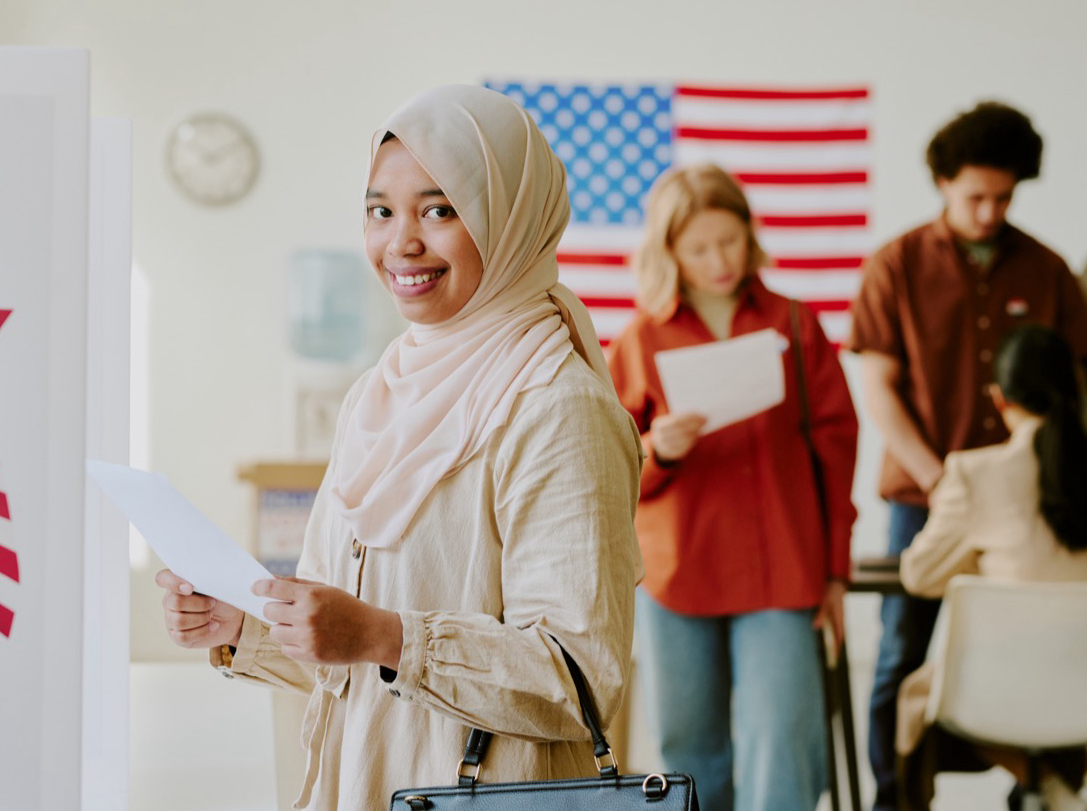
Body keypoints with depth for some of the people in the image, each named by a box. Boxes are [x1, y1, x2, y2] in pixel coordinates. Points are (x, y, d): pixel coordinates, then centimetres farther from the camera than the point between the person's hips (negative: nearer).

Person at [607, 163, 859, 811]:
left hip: (781, 573, -1)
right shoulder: (641, 343, 3)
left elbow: (836, 445, 9)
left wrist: (835, 568, 7)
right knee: (690, 753, 10)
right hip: (676, 573, 1)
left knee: (779, 746, -9)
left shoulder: (795, 327, 5)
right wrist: (657, 451, -18)